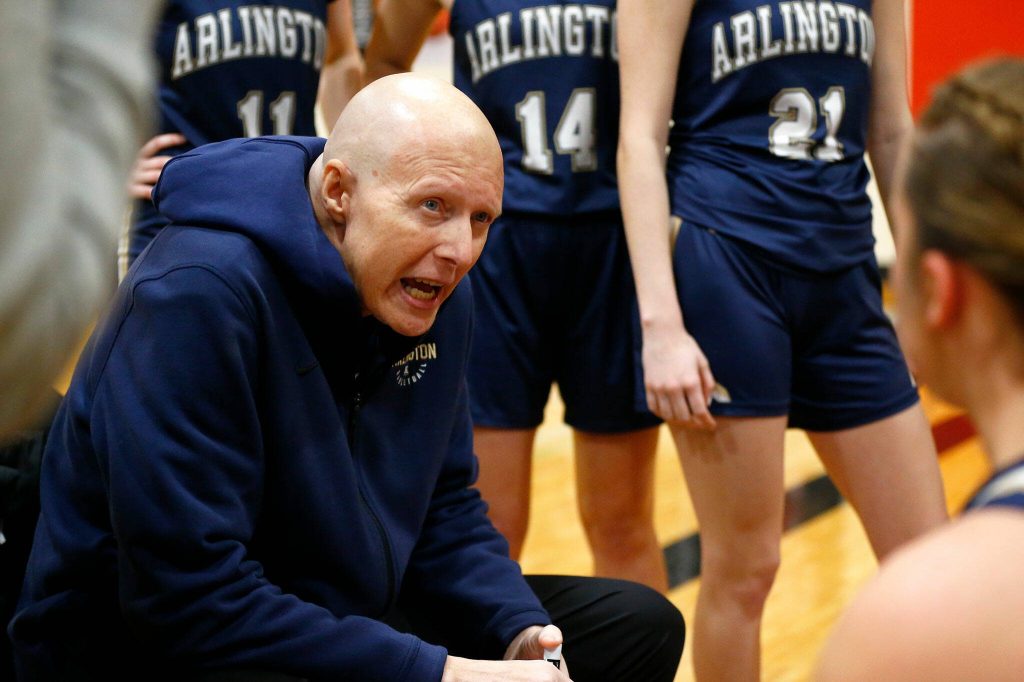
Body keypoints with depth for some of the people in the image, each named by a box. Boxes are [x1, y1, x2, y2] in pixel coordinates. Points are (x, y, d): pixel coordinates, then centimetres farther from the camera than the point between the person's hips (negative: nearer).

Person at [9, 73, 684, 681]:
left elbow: (445, 506, 12)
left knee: (638, 623, 5)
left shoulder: (436, 295, 1)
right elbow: (192, 599, -29)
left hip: (345, 621, 9)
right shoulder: (196, 294, -25)